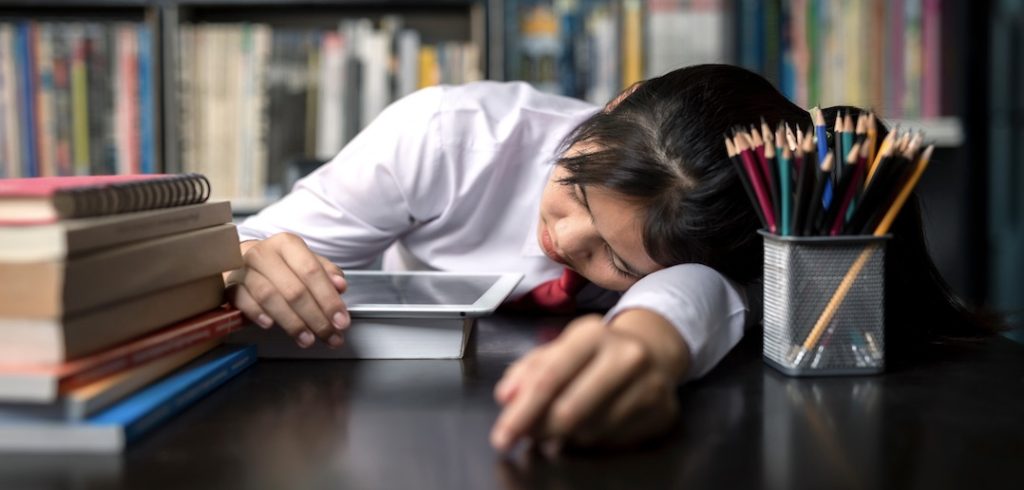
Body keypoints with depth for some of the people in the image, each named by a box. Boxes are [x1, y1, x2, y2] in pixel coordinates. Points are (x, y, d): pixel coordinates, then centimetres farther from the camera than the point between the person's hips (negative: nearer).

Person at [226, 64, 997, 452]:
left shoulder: (696, 248, -23)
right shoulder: (443, 133, -23)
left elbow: (696, 293, -45)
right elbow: (248, 256, -17)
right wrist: (251, 266, -37)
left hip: (518, 434, -1)